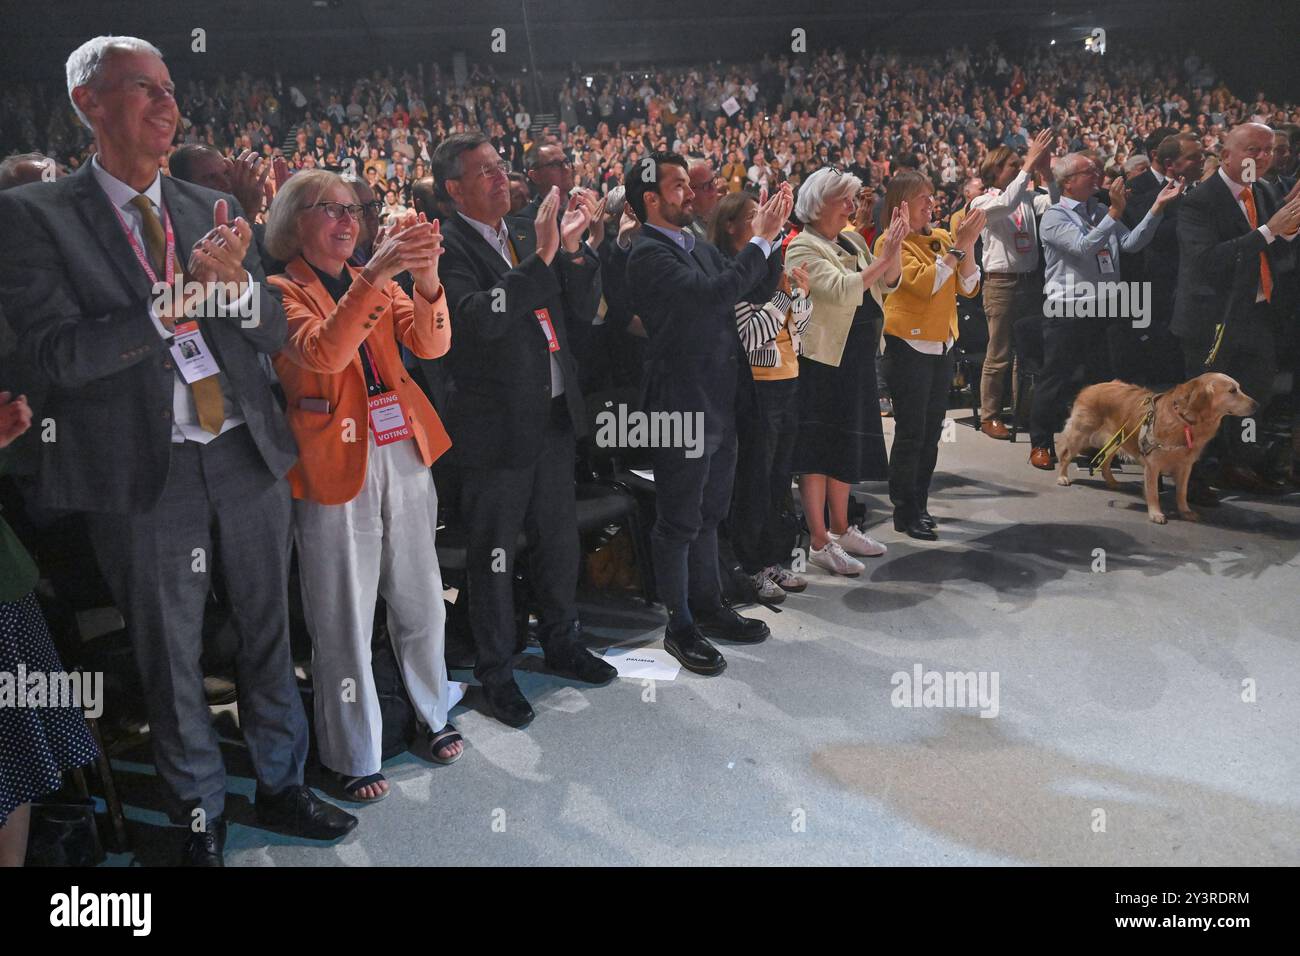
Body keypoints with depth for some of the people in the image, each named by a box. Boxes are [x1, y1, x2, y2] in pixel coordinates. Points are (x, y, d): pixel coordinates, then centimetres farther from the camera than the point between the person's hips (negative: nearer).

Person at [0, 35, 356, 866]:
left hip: (248, 456, 4)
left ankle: (282, 787, 33)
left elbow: (274, 334, 7)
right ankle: (201, 815, 30)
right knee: (171, 659, 11)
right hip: (144, 474, -3)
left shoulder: (216, 210, 10)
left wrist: (235, 278, -13)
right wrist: (180, 300, -20)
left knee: (270, 636, 14)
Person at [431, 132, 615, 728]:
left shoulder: (528, 232, 8)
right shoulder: (447, 246, -11)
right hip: (496, 427, -6)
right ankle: (495, 672, 23)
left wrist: (572, 250, -9)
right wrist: (540, 259, -29)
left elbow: (582, 312, 7)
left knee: (559, 540, 19)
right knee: (493, 556, 7)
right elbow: (477, 318, -28)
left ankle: (561, 641, 39)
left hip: (554, 416, 7)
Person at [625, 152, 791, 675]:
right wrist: (761, 241, -21)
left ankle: (709, 606, 34)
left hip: (720, 402, 9)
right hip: (682, 406, -9)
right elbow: (711, 293, -29)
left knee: (708, 513, 19)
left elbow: (751, 290, 12)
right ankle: (680, 626, 16)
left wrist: (767, 233, 0)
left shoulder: (699, 247, 13)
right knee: (679, 522, 4)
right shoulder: (649, 254, -15)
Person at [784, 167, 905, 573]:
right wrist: (885, 256, -23)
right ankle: (819, 543, 3)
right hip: (823, 360, -8)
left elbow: (888, 283, 9)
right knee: (819, 449, -3)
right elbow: (842, 289, -24)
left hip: (857, 360, 8)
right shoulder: (802, 247, -11)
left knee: (847, 446, 15)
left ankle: (840, 529, 27)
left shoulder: (853, 241, 13)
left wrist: (895, 247, -6)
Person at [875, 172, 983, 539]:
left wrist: (967, 246, -9)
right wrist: (958, 246, -18)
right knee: (911, 432, -4)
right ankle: (905, 512, 6)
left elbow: (969, 287, 4)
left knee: (931, 432, 11)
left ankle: (920, 505, 22)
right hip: (909, 345, -7)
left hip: (941, 344, 7)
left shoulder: (942, 237, 10)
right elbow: (924, 282, -21)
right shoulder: (891, 243, -8)